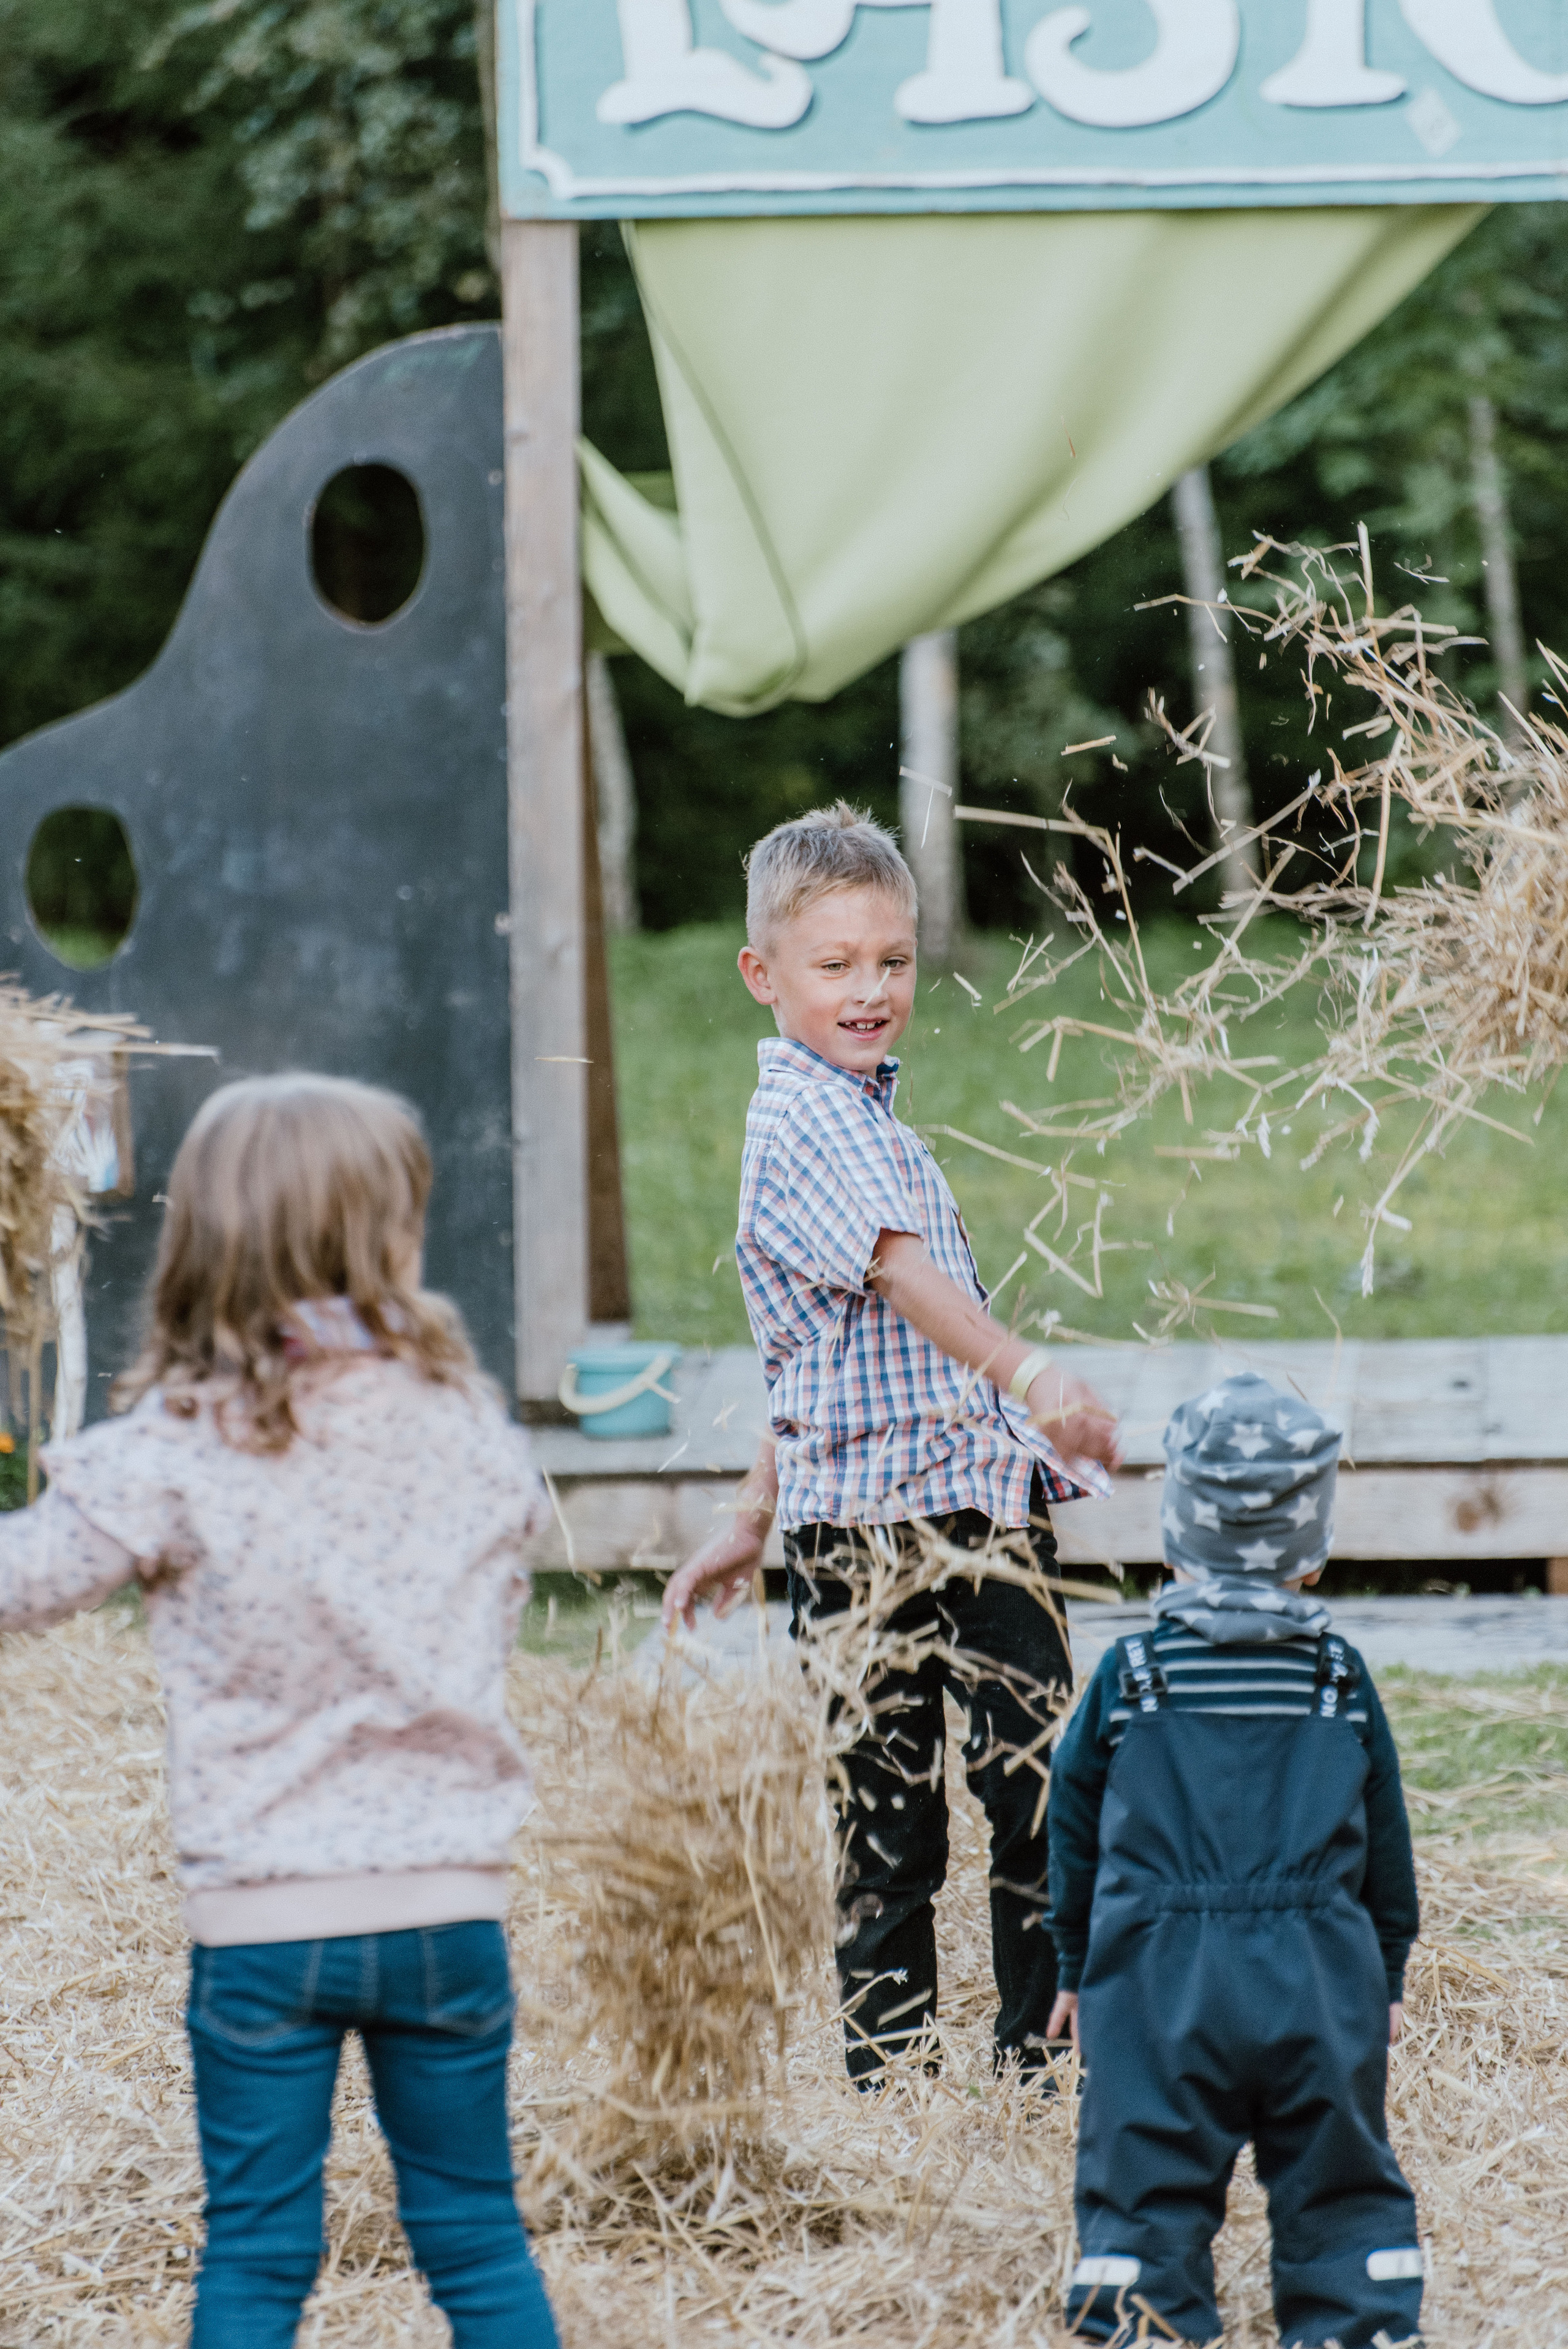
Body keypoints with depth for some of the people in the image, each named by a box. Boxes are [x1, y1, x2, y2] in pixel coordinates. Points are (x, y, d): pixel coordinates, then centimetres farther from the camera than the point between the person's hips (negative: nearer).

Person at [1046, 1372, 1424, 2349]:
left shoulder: (1128, 1677, 1)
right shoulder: (1344, 1681, 4)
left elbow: (1075, 1829, 10)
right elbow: (1387, 1847, 12)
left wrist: (1077, 1967, 22)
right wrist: (1388, 1976, 25)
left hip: (1160, 1982, -1)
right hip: (1321, 1976, 1)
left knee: (1149, 2181, 3)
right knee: (1339, 2183, 9)